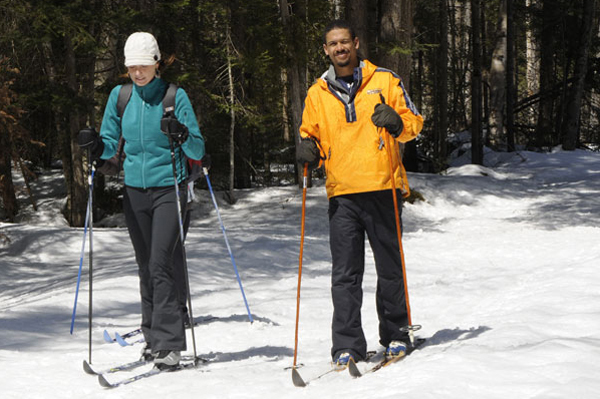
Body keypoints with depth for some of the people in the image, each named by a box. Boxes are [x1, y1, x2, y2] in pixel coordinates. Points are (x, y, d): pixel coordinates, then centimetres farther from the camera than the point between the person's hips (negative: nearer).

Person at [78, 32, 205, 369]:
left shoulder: (175, 96, -5)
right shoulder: (120, 97, 6)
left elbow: (198, 151, -6)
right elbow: (112, 146, 11)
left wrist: (182, 135, -26)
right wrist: (98, 146, -10)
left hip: (168, 189, -4)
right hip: (135, 190, 4)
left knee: (160, 264, -14)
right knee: (146, 267, 9)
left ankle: (168, 343, -13)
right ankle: (154, 336, 19)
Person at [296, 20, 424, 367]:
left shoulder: (384, 81, 6)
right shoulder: (318, 94, 13)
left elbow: (414, 123, 7)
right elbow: (310, 135, 21)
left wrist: (397, 122, -15)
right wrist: (308, 151, -2)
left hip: (381, 188, -2)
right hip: (341, 194, 2)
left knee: (390, 268, 5)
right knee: (345, 274, -2)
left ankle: (395, 335, 19)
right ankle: (347, 346, 0)